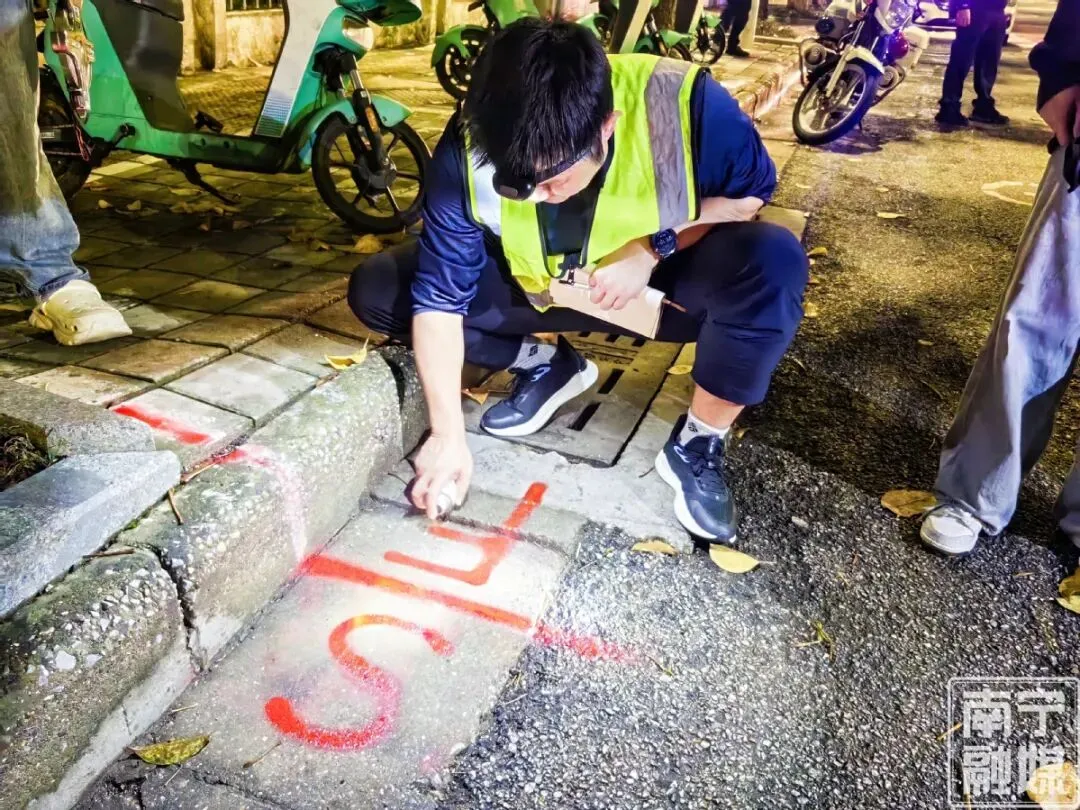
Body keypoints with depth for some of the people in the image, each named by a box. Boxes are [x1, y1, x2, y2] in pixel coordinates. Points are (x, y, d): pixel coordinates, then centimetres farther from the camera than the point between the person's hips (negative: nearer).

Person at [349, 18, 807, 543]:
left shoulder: (685, 104, -31)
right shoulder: (467, 151, -26)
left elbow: (752, 190, -12)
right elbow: (440, 292, -21)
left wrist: (654, 248, -29)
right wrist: (448, 433, -26)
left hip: (659, 283, -1)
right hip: (535, 288, 2)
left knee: (772, 261, -32)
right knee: (377, 291, -12)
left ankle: (698, 444, -10)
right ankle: (546, 366, 5)